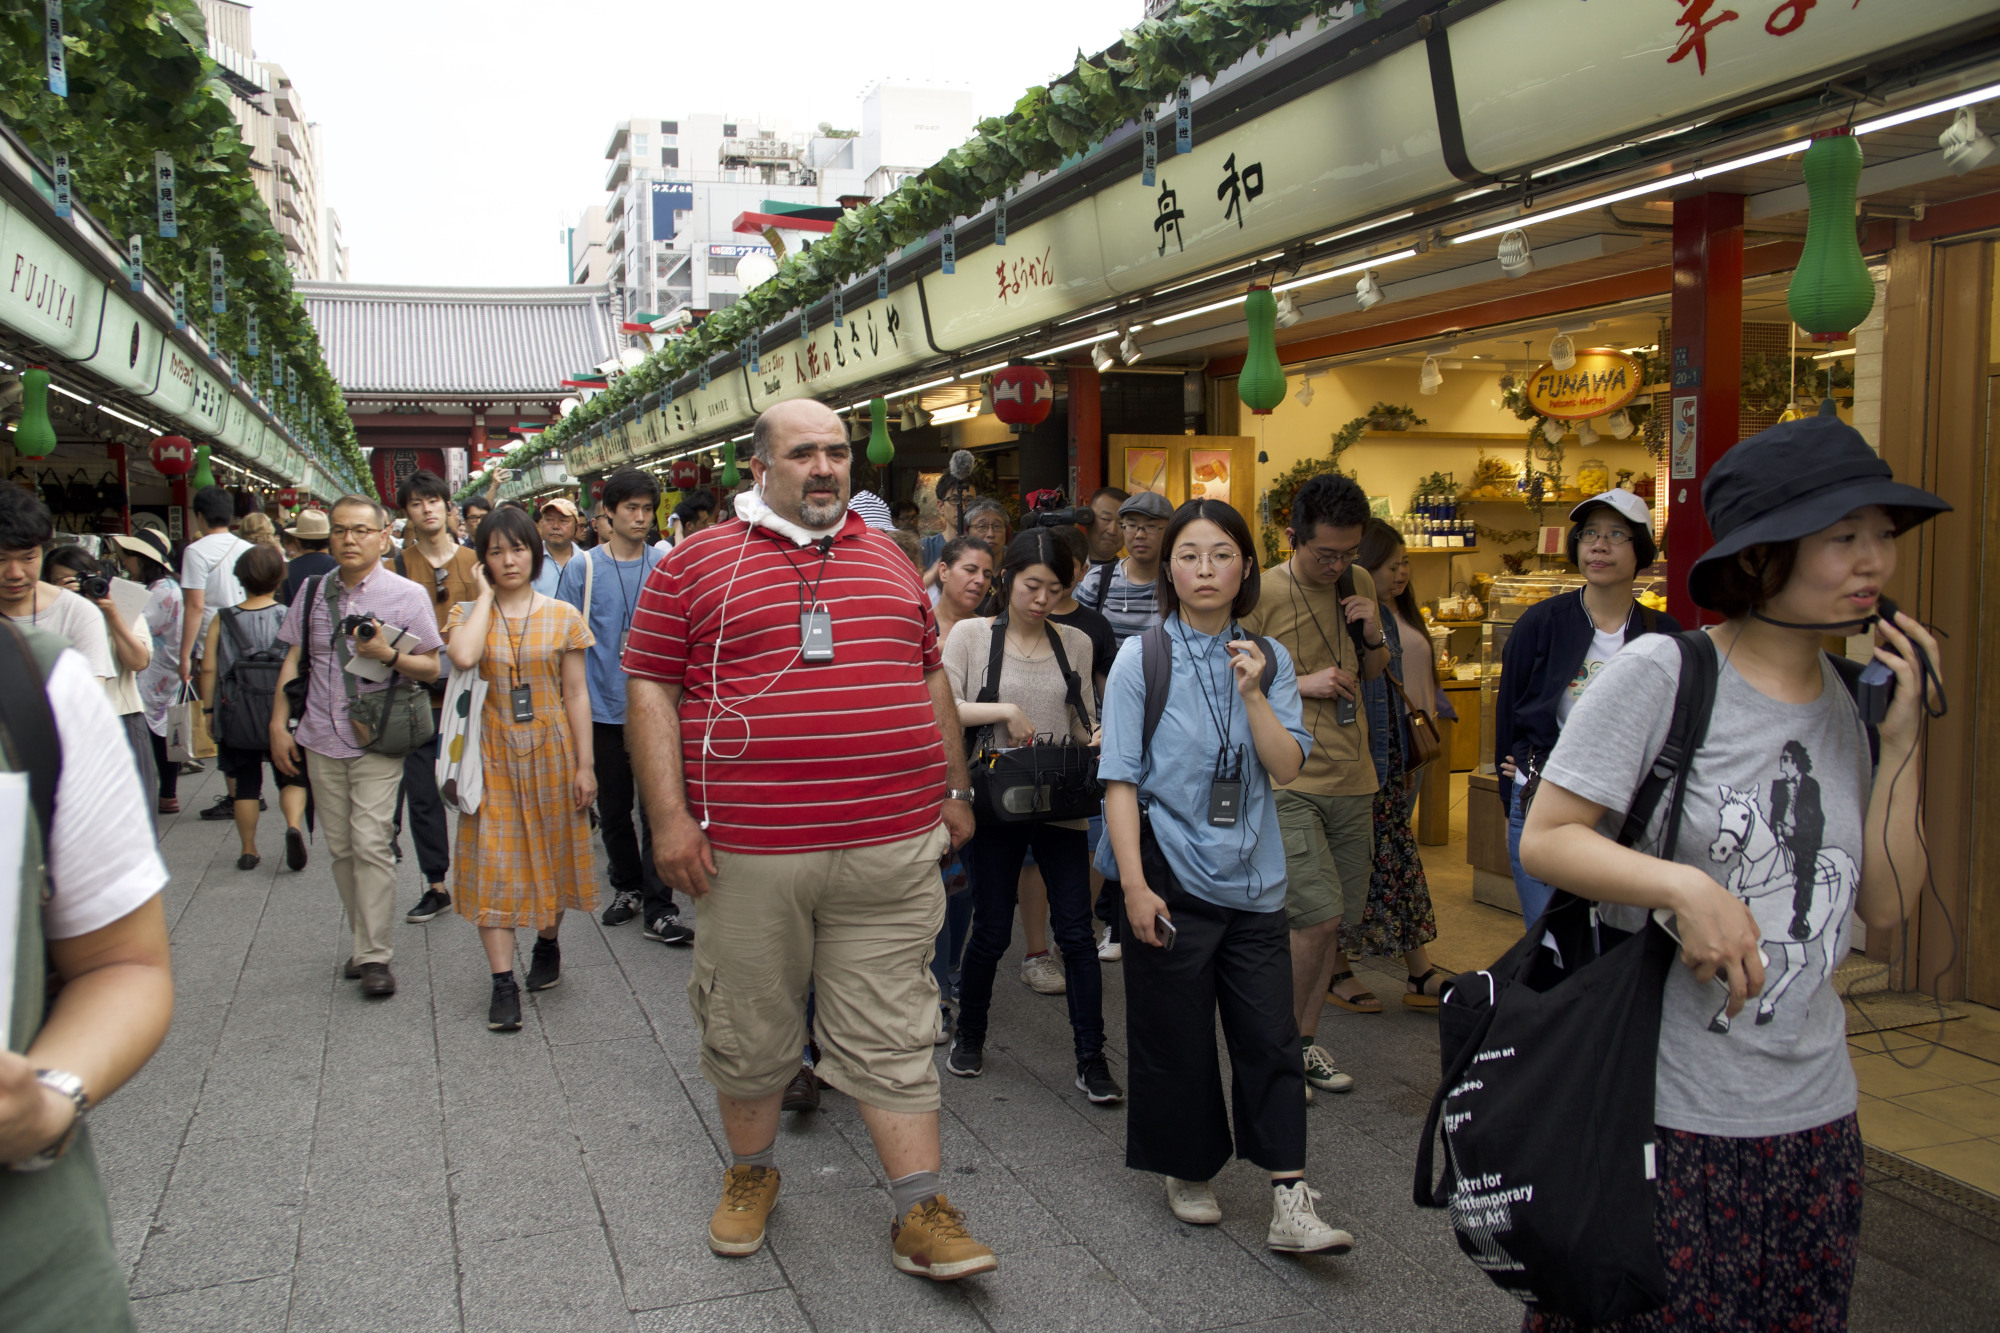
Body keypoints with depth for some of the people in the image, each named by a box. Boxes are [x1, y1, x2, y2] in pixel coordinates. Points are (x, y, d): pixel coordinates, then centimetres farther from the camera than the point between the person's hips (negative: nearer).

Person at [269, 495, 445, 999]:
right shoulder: (313, 592, 10)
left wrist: (389, 655, -19)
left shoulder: (407, 595, -1)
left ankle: (374, 957, -3)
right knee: (340, 849, 9)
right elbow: (293, 661, 14)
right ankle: (365, 939, 21)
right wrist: (279, 724, 8)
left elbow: (431, 668, 0)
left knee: (369, 845, -10)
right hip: (321, 740, 4)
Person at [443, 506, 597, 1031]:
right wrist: (485, 595, -11)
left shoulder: (562, 617, 1)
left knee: (550, 852, 10)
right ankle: (503, 982, -1)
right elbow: (463, 658, -23)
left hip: (550, 750, 0)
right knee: (493, 863, -4)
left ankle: (548, 943, 36)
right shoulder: (468, 613, 1)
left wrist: (584, 765, -2)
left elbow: (576, 694, 2)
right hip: (493, 753, 0)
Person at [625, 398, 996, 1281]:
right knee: (749, 1032, 14)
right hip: (748, 852, -2)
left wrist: (953, 791, 17)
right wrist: (670, 818, -9)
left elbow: (930, 679, 20)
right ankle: (750, 1172, 37)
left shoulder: (890, 561, 13)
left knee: (890, 1039, 7)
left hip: (890, 846, 2)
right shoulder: (696, 564, 1)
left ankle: (920, 1214, 14)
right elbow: (650, 688, -1)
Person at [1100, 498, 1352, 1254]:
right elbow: (1121, 779, -6)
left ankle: (1290, 1206, 5)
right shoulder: (1142, 659, -3)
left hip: (1252, 878, 3)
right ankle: (1188, 1173, 27)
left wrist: (1253, 694, -15)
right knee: (1176, 1039, 7)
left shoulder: (1268, 659, 7)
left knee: (1271, 1038, 0)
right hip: (1173, 876, -2)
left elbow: (1288, 766, -1)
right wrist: (1134, 883, -12)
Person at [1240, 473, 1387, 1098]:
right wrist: (1300, 684, -16)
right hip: (1287, 781, -6)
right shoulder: (1261, 594, -10)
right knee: (1318, 917, -12)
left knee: (1332, 918, 9)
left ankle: (1305, 1041, 25)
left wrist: (1373, 636, 1)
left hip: (1350, 777, 6)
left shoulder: (1359, 584, 9)